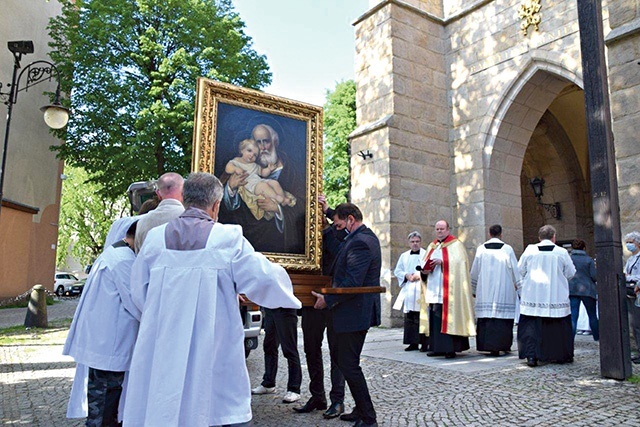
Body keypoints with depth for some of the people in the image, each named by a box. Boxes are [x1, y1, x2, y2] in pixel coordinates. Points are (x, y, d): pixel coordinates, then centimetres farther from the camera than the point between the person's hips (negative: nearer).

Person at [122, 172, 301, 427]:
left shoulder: (155, 237, 0)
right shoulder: (229, 239, -11)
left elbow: (139, 291, 9)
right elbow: (263, 280, -9)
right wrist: (286, 292, 13)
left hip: (161, 351, 4)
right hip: (211, 353, -3)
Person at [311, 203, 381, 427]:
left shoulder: (359, 242, -20)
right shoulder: (368, 236, 12)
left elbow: (352, 283, -25)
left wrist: (327, 299, -15)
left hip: (353, 314, -11)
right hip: (360, 311, 11)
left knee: (349, 365, -2)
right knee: (343, 359, 19)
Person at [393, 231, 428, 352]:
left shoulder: (426, 255, 4)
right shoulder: (404, 256, 16)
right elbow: (397, 271, 14)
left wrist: (419, 275, -15)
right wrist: (406, 275, -4)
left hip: (421, 291, -4)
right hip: (408, 291, 4)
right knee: (409, 318, 4)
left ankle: (424, 343, 1)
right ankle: (413, 343, 10)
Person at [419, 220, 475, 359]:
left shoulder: (455, 245, 1)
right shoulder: (432, 246, 20)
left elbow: (459, 262, -11)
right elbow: (426, 264, 18)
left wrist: (442, 262, -20)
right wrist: (424, 271, -3)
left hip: (447, 290, -6)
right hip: (433, 290, 6)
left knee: (448, 318, -8)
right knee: (434, 318, 5)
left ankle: (451, 348, -3)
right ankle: (437, 347, 11)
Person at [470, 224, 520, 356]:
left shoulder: (481, 249, 2)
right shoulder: (507, 249, -2)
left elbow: (474, 272, 7)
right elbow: (515, 271, 1)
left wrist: (474, 289, 19)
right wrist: (519, 287, 12)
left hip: (485, 292, 1)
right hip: (503, 290, -1)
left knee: (486, 318, 4)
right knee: (503, 318, 4)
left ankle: (487, 345, 4)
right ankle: (503, 345, 6)